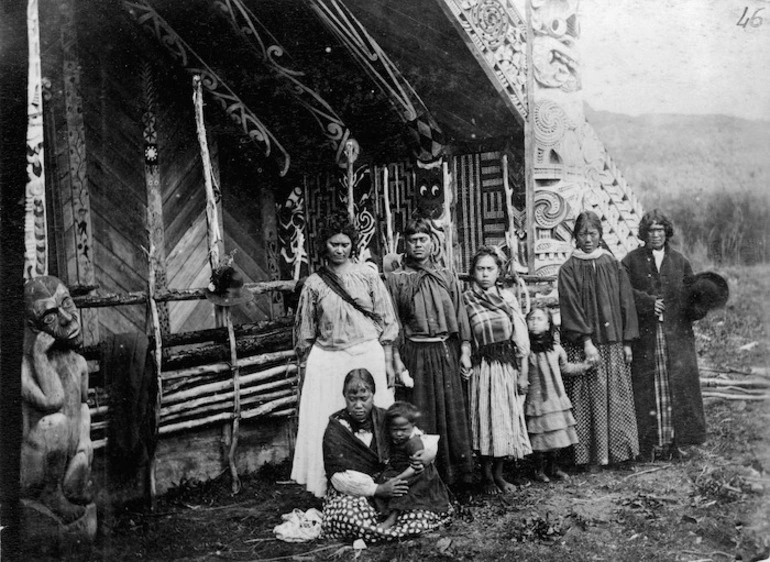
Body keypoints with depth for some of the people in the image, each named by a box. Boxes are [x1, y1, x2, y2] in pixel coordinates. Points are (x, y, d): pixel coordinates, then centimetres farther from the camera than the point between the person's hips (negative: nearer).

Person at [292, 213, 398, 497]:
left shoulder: (367, 275, 2)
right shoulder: (314, 284, 4)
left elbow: (385, 321, 5)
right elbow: (305, 333, 10)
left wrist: (387, 361, 3)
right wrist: (306, 367, 10)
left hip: (367, 355, -1)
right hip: (327, 361, 1)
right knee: (326, 425, 0)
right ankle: (331, 491, 11)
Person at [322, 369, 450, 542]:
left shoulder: (384, 419, 3)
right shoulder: (335, 431, -8)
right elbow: (339, 477, -16)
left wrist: (429, 453, -15)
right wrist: (378, 489, -26)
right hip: (350, 494, -3)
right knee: (352, 518, -38)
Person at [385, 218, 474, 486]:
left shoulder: (447, 276, 10)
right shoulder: (395, 279, 2)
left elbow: (460, 315, 9)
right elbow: (392, 323, -1)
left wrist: (465, 351, 2)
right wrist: (396, 358, -8)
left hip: (446, 352, 3)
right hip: (414, 353, -2)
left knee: (453, 411, 5)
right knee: (420, 414, 1)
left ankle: (457, 474, 15)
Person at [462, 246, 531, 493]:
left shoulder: (507, 298, 4)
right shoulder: (465, 300, -2)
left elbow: (521, 338, 4)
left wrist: (523, 374, 2)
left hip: (508, 366, 3)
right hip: (482, 368, -2)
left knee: (507, 419, 7)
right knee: (486, 419, -1)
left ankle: (498, 474, 20)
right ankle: (487, 475, 13)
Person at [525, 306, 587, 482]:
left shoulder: (555, 347, 6)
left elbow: (565, 367, 21)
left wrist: (585, 365, 18)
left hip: (557, 398, 4)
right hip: (536, 399, -4)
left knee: (558, 432, 8)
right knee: (540, 434, -2)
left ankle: (554, 467, 24)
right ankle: (539, 469, 14)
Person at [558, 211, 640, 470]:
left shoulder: (614, 265, 9)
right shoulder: (568, 270, 0)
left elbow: (626, 303, 9)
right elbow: (571, 308, -7)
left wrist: (627, 342, 3)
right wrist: (586, 342, -15)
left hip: (614, 343, 3)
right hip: (582, 345, -3)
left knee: (617, 398, 4)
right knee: (589, 400, -3)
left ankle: (619, 451, 12)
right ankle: (592, 456, 3)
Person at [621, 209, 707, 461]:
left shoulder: (679, 261, 13)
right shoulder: (631, 261, 5)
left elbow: (691, 292, 11)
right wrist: (649, 302, -17)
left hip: (676, 334, 2)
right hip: (644, 335, -2)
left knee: (678, 382, -3)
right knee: (649, 389, -1)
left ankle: (673, 440, 5)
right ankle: (652, 442, 5)